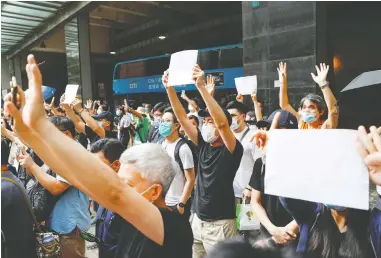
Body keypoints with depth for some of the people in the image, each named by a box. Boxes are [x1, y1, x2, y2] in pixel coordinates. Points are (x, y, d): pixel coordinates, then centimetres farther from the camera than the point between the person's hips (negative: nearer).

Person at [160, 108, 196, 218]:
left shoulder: (182, 148, -19)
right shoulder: (162, 145, 3)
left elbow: (191, 180, -17)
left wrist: (181, 204, -17)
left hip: (177, 203, -7)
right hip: (162, 201, 7)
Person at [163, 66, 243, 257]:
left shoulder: (232, 149, -12)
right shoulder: (204, 144, 4)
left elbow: (222, 122, -30)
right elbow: (182, 118, 1)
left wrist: (201, 87, -32)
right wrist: (169, 88, -6)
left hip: (220, 224, -6)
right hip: (198, 220, 6)